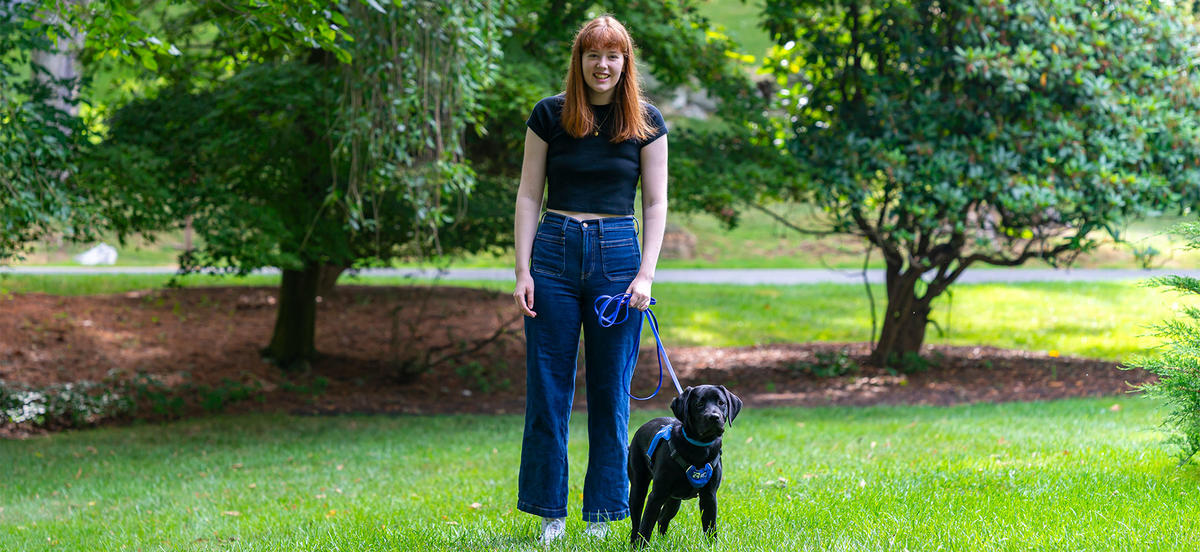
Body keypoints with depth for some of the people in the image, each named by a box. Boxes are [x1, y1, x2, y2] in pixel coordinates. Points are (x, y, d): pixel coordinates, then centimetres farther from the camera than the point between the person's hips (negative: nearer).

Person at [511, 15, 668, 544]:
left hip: (618, 252, 0)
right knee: (547, 387, 1)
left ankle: (602, 513, 11)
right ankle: (550, 512, 10)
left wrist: (646, 274, -6)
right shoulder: (549, 114, 3)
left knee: (611, 390, 3)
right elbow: (528, 196, 4)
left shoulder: (646, 121, 4)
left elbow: (656, 203, 4)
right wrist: (523, 270, -4)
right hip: (554, 249, 0)